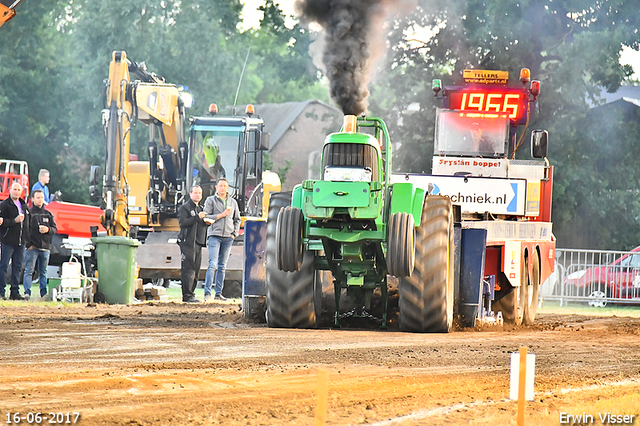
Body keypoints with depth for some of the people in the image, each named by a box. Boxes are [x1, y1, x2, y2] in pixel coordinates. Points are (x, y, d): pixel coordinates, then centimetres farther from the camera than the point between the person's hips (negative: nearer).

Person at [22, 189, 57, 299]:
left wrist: (48, 230, -10)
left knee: (43, 272, 9)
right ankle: (27, 293, -9)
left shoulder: (48, 214, 14)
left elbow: (55, 229, 13)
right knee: (29, 270, -7)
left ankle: (44, 292, 11)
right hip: (32, 247, -4)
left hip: (45, 247, 4)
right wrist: (28, 244, -12)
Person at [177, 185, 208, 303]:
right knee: (188, 269, -11)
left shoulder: (200, 208, 23)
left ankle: (191, 293, 12)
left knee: (196, 270, 7)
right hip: (188, 242, -8)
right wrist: (197, 217, -20)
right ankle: (187, 295, -13)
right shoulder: (185, 207, -2)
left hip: (198, 243, 8)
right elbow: (182, 222, -16)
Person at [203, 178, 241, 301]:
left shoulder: (233, 202, 15)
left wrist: (234, 233, 9)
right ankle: (207, 292, -15)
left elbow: (237, 219, 22)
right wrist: (222, 215, -10)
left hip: (228, 237, 4)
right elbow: (207, 217, -4)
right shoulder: (211, 200, 4)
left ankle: (218, 293, 7)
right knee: (213, 264, -14)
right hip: (214, 235, -4)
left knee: (222, 266, 5)